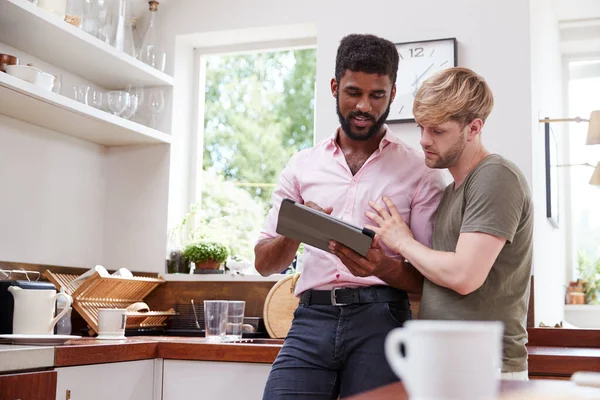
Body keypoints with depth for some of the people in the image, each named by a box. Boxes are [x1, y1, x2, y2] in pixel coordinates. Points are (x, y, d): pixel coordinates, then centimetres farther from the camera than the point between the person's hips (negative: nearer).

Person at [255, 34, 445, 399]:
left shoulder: (420, 172, 5)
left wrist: (385, 268, -18)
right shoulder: (303, 166, 12)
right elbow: (265, 264, 12)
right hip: (311, 317, 2)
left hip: (380, 318, -1)